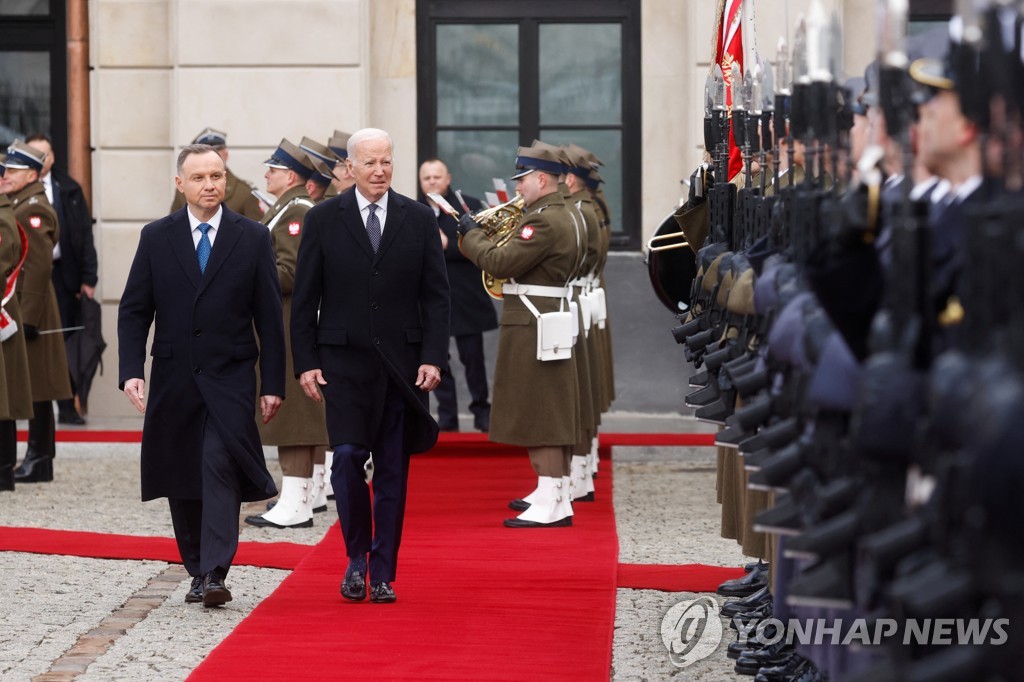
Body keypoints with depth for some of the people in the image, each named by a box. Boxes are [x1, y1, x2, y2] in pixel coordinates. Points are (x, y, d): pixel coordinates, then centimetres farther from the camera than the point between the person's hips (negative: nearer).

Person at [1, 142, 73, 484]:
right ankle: (38, 457, 14)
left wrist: (28, 317, -22)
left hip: (30, 309, -10)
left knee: (36, 388, -5)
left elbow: (39, 267, -20)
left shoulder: (34, 211, -14)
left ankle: (40, 461, -1)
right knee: (29, 388, 11)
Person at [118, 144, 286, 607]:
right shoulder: (156, 238, 5)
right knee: (181, 480, 7)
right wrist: (131, 370, -7)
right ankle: (197, 573, 19)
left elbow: (269, 316, 3)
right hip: (174, 376, 3)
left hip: (230, 378, -2)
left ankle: (215, 574, -22)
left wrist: (273, 383, -1)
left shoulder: (253, 238, 2)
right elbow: (133, 310, 5)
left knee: (220, 466, -18)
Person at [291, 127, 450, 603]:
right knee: (348, 457, -11)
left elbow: (435, 295, 5)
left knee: (392, 471, 4)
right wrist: (305, 362, -4)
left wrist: (432, 359, -5)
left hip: (401, 362, 1)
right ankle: (356, 557, 9)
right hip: (344, 361, -1)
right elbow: (305, 298, 3)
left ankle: (382, 573, 12)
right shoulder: (323, 219, 2)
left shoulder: (419, 220, 5)